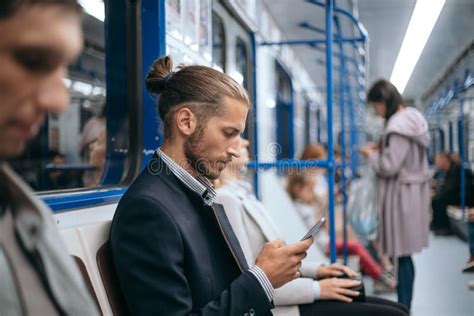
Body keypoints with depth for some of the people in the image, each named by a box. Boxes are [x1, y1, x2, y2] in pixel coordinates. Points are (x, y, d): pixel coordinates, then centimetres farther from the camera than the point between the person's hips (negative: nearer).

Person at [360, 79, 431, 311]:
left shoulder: (398, 125, -19)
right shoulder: (412, 118, 13)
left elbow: (389, 167, -20)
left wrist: (370, 154, -4)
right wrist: (380, 150, 11)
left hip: (401, 195, -10)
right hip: (409, 192, 10)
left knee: (401, 254, -3)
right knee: (403, 254, 12)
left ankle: (404, 307, 4)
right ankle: (405, 305, 19)